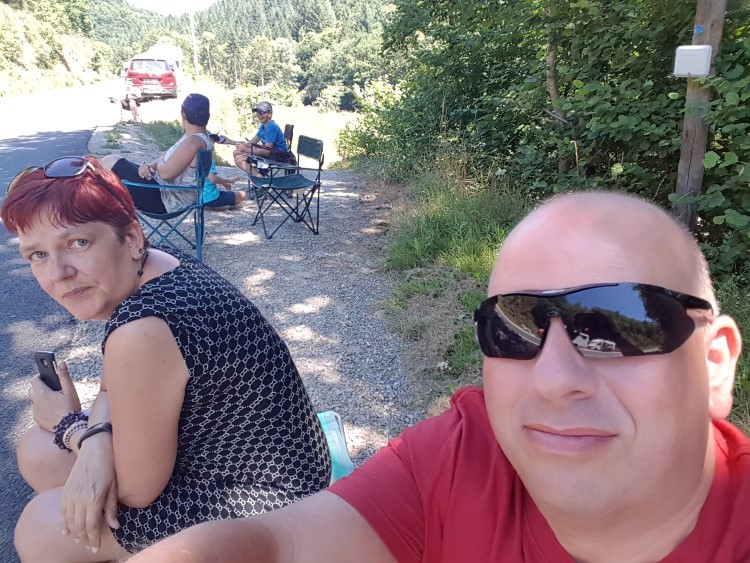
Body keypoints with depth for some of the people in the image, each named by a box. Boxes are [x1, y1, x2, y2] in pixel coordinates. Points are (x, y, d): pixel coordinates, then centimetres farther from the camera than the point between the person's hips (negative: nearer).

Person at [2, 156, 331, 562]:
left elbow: (137, 490, -21)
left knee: (38, 530, -2)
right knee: (38, 453, 12)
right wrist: (96, 441, -14)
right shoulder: (154, 267, -8)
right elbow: (118, 385, 7)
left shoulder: (141, 333, -35)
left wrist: (70, 424, -4)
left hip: (258, 499, -8)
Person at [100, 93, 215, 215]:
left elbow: (165, 172, -26)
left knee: (109, 162, -3)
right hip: (167, 193, 10)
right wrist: (150, 165, -4)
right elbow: (168, 157, 15)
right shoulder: (198, 137, 7)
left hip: (165, 200, -10)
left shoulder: (193, 142, -24)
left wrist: (159, 162, -3)